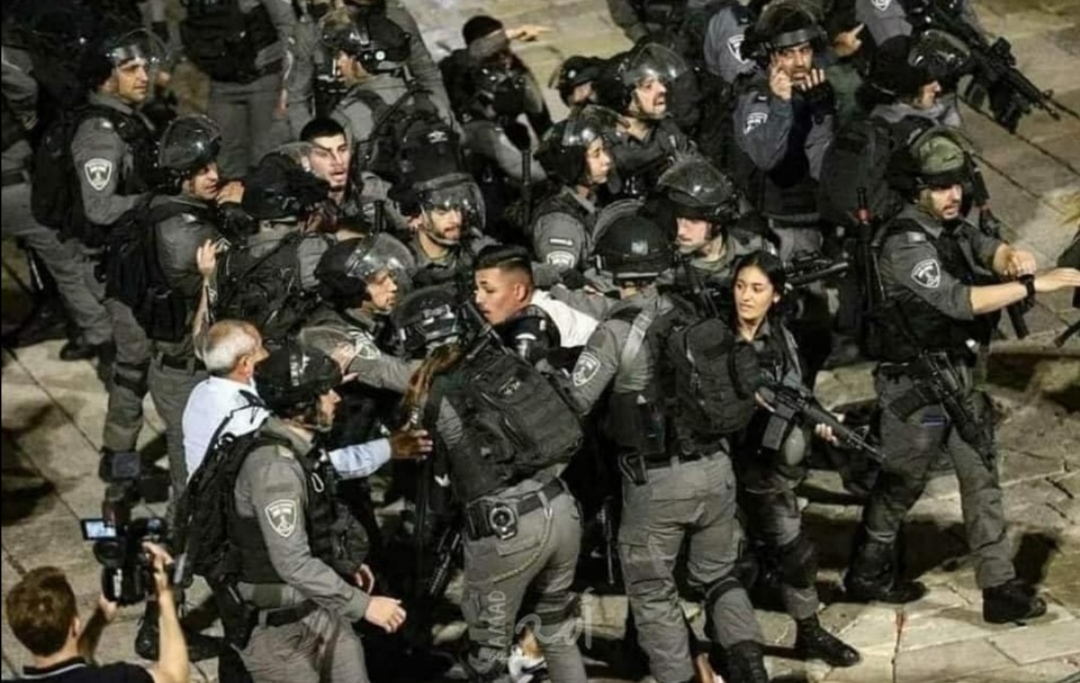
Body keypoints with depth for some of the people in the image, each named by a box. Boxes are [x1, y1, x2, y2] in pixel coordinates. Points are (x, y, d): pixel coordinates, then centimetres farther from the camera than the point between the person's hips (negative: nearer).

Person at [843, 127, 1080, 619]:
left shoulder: (948, 225, 7)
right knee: (901, 482, 8)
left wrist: (1009, 256, -29)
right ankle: (867, 575, 27)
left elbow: (985, 246, -4)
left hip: (955, 375, 9)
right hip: (914, 384, -8)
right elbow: (958, 300, -31)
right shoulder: (906, 243, -23)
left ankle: (1000, 587, 10)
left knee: (981, 476, 7)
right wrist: (1035, 285, -33)